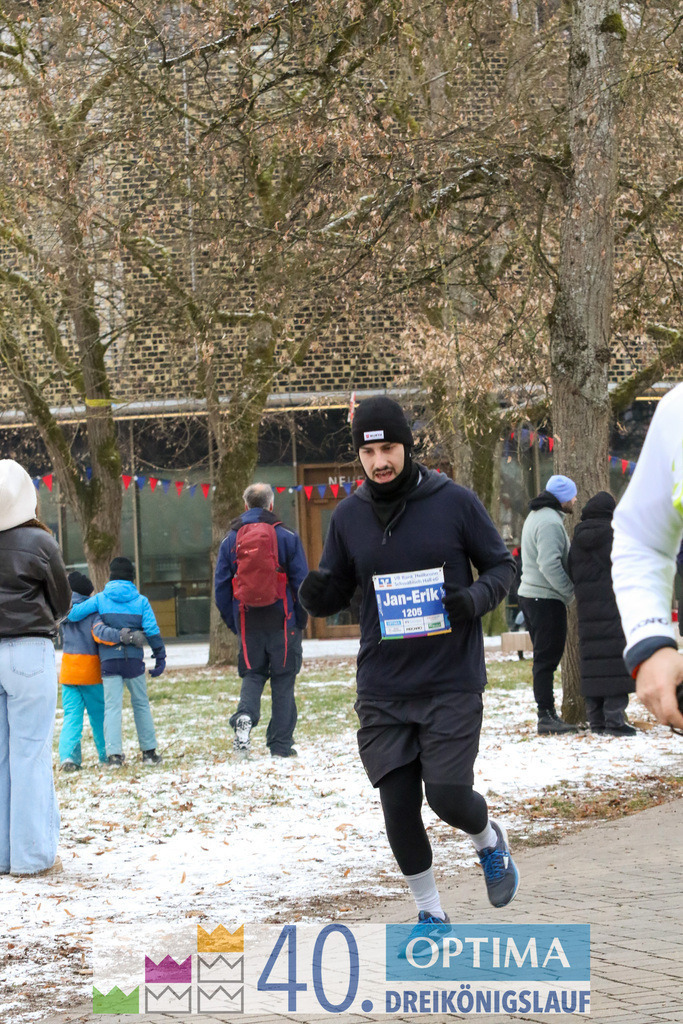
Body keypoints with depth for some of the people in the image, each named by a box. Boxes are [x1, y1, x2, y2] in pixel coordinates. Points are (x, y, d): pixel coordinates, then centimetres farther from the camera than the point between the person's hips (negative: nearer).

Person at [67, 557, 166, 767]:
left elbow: (73, 614, -2)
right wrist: (160, 656, 5)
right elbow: (152, 630, -2)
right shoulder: (140, 601, 4)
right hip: (133, 660, 1)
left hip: (109, 661, -1)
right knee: (141, 704, 13)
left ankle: (114, 754, -10)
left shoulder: (100, 599, 3)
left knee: (112, 706, 0)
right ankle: (149, 752, 14)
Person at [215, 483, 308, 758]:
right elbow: (301, 581, -4)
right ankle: (280, 745, 4)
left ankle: (245, 715, -15)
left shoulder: (230, 540, 4)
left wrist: (233, 622, 13)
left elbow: (221, 587, 5)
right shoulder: (287, 537, -4)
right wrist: (301, 619, 6)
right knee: (283, 681, 6)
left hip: (248, 622, 2)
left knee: (252, 674, 15)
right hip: (282, 621, -2)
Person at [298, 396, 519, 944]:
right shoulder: (348, 516, 3)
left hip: (452, 682, -3)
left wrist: (477, 598, -18)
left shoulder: (455, 502, -5)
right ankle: (431, 911, 22)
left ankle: (490, 840, 26)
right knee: (399, 806, 1)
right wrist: (316, 594, -13)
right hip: (383, 688, 3)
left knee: (448, 797, -10)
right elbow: (338, 591, 11)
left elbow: (502, 565, 3)